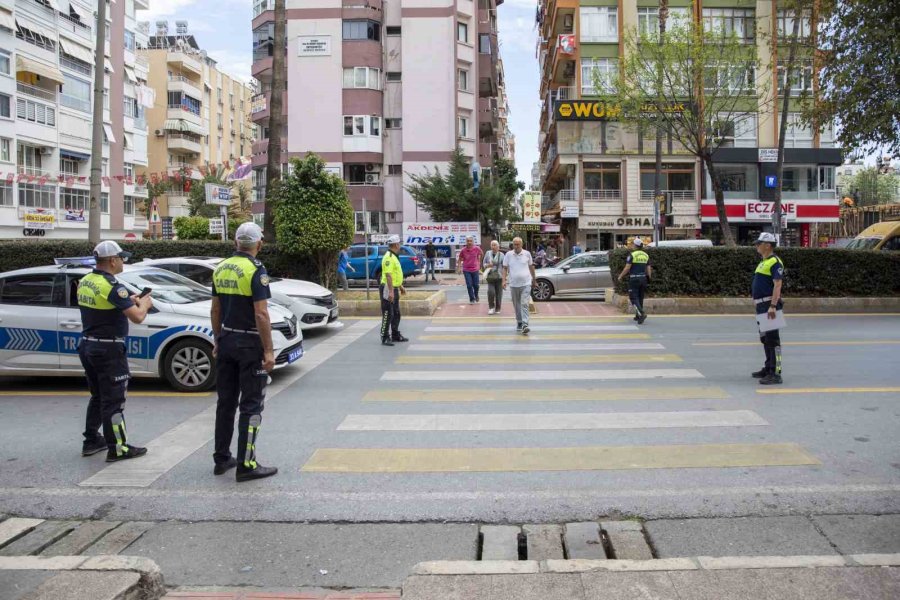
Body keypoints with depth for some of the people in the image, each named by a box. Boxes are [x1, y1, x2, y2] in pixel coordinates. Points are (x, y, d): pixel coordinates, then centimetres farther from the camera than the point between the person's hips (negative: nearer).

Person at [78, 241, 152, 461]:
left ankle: (91, 441, 27)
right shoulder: (112, 286, -20)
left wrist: (128, 301, 11)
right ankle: (117, 448, 4)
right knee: (114, 400, -1)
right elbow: (137, 317, -24)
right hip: (108, 349, -9)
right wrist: (144, 304, -3)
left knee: (98, 396, 20)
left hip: (87, 345, 9)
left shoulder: (85, 282, 7)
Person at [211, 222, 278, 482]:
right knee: (251, 405, -1)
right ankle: (246, 465, 1)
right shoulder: (255, 269, -15)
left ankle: (222, 458, 22)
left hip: (226, 341, 7)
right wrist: (269, 351, -16)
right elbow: (261, 314, -20)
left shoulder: (221, 268, 8)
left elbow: (215, 310, 12)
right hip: (249, 343, -7)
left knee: (226, 401, 14)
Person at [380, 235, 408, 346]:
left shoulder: (394, 257, 15)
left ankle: (395, 335, 26)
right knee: (388, 314, -7)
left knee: (396, 314, 16)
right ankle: (385, 338, -2)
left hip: (394, 288, 10)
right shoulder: (388, 257, -18)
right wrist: (391, 291, -29)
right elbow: (388, 275, -25)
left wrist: (401, 286, 25)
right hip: (388, 289, -10)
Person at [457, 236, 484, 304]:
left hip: (475, 270, 1)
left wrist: (479, 262, 15)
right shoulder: (463, 250, -7)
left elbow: (482, 254, 14)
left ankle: (476, 296, 34)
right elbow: (460, 260, 4)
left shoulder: (477, 249, -6)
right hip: (466, 270, -1)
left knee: (476, 285, 6)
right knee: (469, 285, -3)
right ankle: (472, 299, 10)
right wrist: (458, 268, -5)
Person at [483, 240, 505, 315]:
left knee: (499, 293, 1)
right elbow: (484, 263, 13)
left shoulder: (501, 255, -1)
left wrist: (504, 277, -6)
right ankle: (491, 307, 4)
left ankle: (497, 309, 18)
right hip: (490, 277, 1)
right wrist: (487, 265, -11)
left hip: (499, 276, -1)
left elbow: (504, 266, 1)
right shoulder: (488, 253, 5)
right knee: (491, 292, -15)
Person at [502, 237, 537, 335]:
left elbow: (531, 266, 14)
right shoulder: (508, 255, 2)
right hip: (513, 284, 2)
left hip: (526, 284, -2)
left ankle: (525, 325, -17)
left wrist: (534, 279, 19)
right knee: (516, 305, 12)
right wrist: (504, 280, -6)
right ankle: (519, 323, 26)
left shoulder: (527, 254, 2)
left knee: (524, 304, -12)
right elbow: (505, 268, 5)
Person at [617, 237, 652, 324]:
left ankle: (642, 314, -22)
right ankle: (638, 316, 22)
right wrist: (649, 279, 14)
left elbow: (627, 268, -14)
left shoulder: (632, 255, -11)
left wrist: (620, 276, 0)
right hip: (643, 278, 6)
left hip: (634, 279, -6)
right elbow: (649, 269, 4)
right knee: (640, 298, 16)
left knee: (634, 298, -4)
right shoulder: (646, 255, 7)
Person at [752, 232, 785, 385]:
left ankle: (775, 374, -10)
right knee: (765, 338, 18)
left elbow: (777, 285, -22)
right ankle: (768, 368, 29)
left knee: (772, 339, -10)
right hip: (761, 306, 10)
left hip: (769, 305, -10)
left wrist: (773, 306, -30)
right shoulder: (763, 262, 18)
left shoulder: (775, 262, -13)